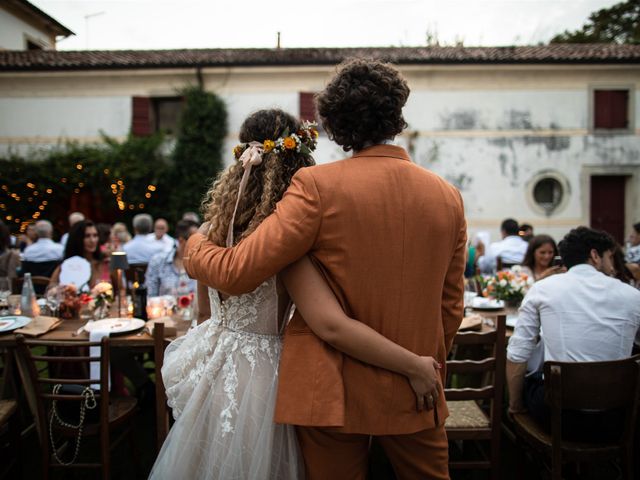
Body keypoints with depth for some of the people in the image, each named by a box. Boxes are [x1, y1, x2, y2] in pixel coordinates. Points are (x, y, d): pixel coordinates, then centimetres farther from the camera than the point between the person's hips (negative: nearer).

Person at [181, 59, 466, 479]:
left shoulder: (318, 186, -15)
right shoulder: (448, 197, -1)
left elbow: (236, 272, -15)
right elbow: (451, 306, 7)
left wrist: (197, 245, 6)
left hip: (335, 391, -3)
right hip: (415, 394, 4)